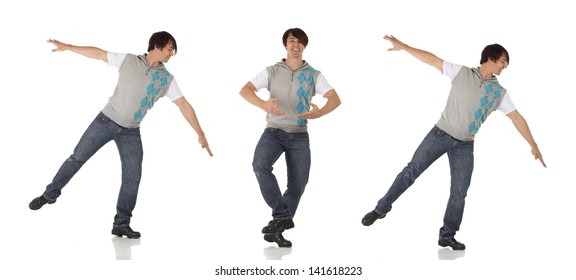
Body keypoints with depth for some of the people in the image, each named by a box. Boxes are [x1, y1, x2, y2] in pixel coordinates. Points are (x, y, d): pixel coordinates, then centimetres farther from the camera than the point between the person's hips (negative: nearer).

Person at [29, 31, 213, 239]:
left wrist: (200, 134, -4)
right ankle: (50, 194, 22)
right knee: (77, 158, 3)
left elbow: (184, 106, 0)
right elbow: (98, 53, 2)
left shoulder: (167, 79, 1)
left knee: (133, 177, -4)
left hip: (130, 132, 2)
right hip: (107, 121, -2)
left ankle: (121, 224, 6)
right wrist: (67, 47, 1)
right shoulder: (129, 60, -4)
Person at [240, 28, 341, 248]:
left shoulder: (314, 75, 5)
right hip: (274, 131, -1)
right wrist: (264, 104, -27)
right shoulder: (272, 71, 4)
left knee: (298, 184, -2)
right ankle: (282, 215, -20)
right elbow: (245, 90, -5)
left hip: (299, 135, 2)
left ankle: (277, 227, 15)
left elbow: (335, 99, -7)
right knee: (260, 165, -29)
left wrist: (320, 112, -30)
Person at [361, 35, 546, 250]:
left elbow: (517, 117, 6)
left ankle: (447, 236, 14)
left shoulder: (500, 93, 5)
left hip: (464, 145, 3)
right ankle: (381, 209, 11)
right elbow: (432, 60, -6)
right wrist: (403, 46, -12)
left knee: (459, 192, 2)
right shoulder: (462, 73, -3)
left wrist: (533, 145, 4)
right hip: (441, 134, -3)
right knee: (411, 172, -2)